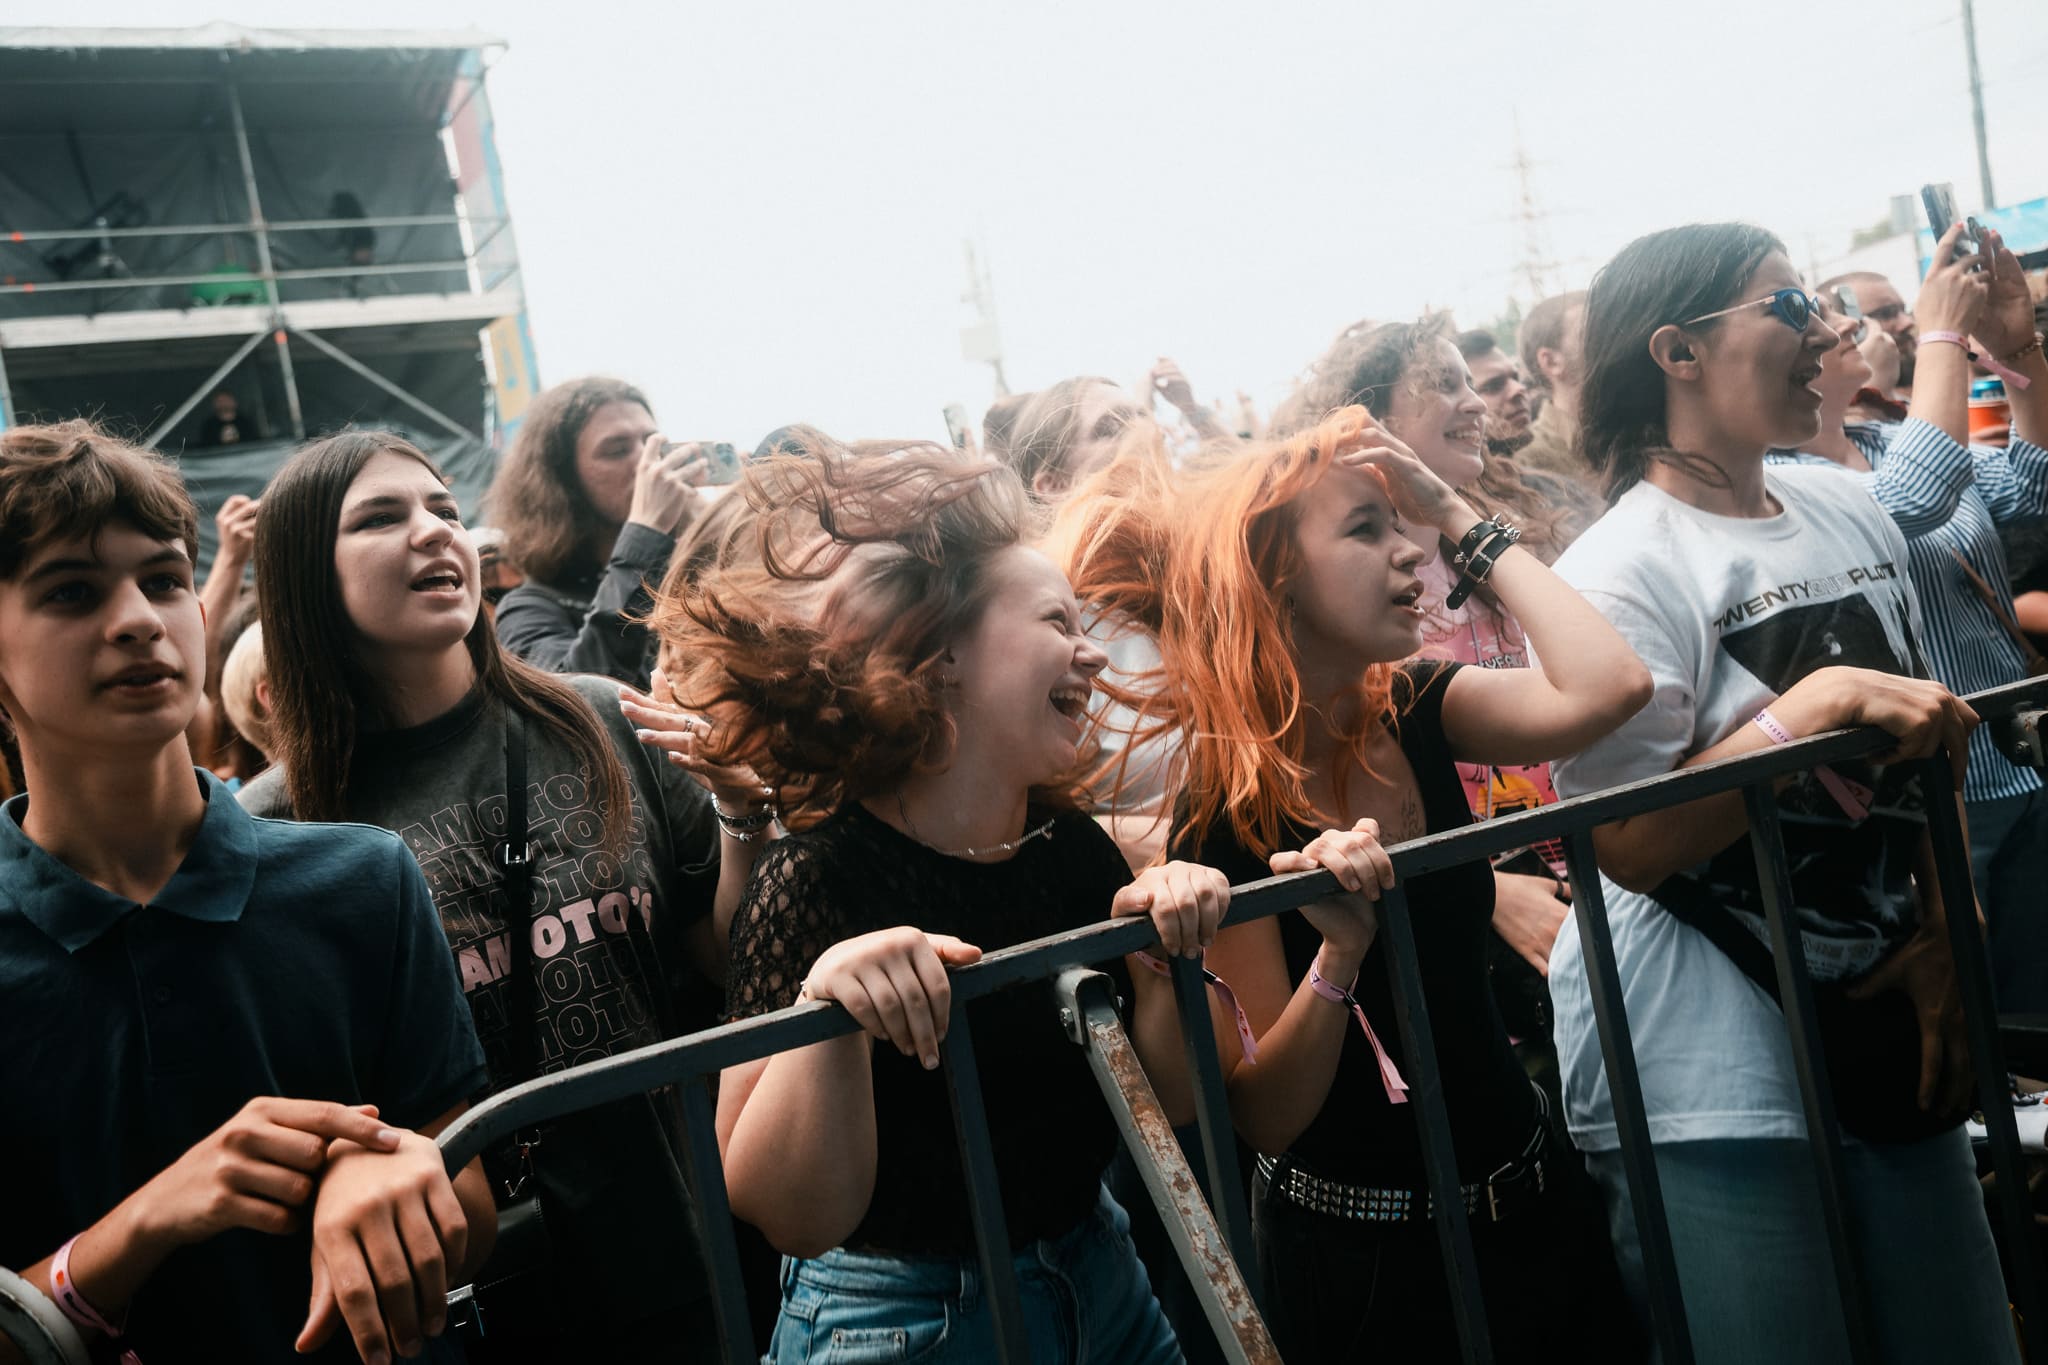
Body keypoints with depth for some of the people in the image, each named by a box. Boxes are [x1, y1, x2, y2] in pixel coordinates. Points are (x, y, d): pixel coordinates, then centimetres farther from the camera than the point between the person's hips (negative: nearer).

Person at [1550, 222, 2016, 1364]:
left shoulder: (1851, 512, 6)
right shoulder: (1617, 574, -15)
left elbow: (1926, 751, 15)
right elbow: (1629, 846, -21)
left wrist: (1940, 951, 7)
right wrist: (1822, 700, -24)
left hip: (1885, 1032, 7)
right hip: (1708, 1078, -7)